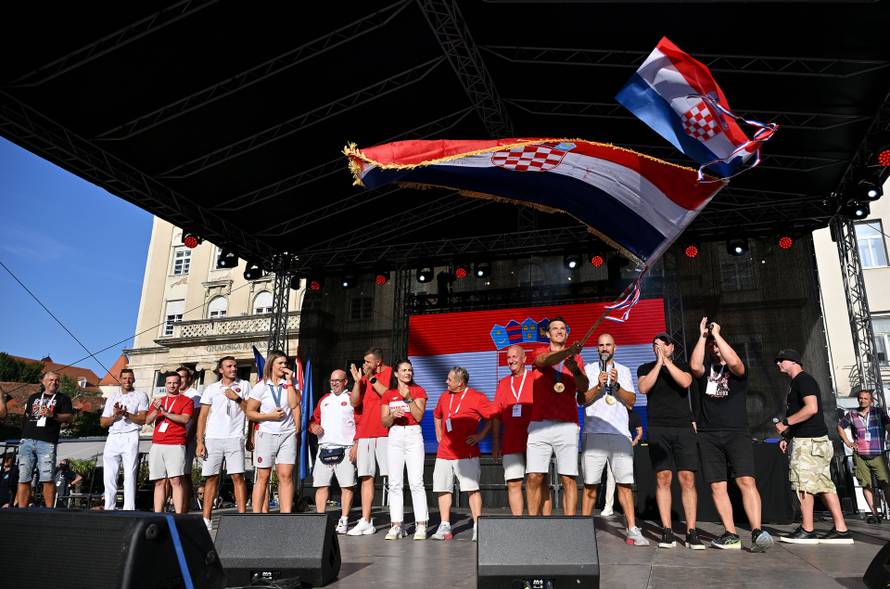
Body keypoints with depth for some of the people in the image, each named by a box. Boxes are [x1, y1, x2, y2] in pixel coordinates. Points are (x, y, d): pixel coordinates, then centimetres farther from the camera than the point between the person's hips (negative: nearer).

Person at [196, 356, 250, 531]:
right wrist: (199, 441, 1)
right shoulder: (211, 389, 12)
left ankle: (242, 516, -6)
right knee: (211, 478, 3)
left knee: (237, 476, -8)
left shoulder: (244, 385, 10)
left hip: (234, 438, -1)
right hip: (212, 438, 1)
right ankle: (206, 519, 8)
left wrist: (237, 399, -7)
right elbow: (202, 416, 9)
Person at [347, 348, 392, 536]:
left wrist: (371, 378, -12)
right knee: (366, 477, 6)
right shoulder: (364, 377, 18)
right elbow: (355, 402, 9)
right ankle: (366, 522, 10)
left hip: (385, 432, -6)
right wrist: (357, 380, -1)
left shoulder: (389, 372, 2)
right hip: (365, 433, 6)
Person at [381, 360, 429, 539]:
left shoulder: (418, 391, 7)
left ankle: (421, 525, -6)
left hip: (414, 435, -2)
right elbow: (384, 422, 8)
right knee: (394, 483, -1)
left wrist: (409, 398, -13)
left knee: (416, 482, -9)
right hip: (394, 437, 2)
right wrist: (393, 415, -12)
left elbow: (419, 416, -4)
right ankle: (396, 525, 4)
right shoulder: (388, 394, 13)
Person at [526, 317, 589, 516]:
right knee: (534, 477, -5)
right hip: (540, 424, -1)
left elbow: (584, 388, 3)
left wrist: (576, 370, -19)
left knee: (569, 479, -4)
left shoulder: (575, 358, 16)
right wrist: (569, 351, -32)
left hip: (567, 425, 1)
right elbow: (545, 360, -13)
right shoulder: (540, 354, 13)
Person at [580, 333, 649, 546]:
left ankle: (632, 531, 1)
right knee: (590, 484, 0)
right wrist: (599, 386, -12)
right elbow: (582, 399, 1)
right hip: (594, 432, -1)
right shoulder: (588, 370, 12)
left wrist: (616, 385, -8)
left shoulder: (623, 371, 18)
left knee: (625, 483, -2)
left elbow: (631, 401, 7)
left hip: (620, 433, 2)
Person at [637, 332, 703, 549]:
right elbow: (643, 388, -6)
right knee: (663, 478, -5)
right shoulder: (646, 368, 14)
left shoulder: (682, 365, 14)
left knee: (687, 479, -5)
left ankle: (691, 531, -2)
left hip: (684, 427, 0)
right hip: (658, 429, 0)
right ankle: (667, 531, -1)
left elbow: (685, 382, -7)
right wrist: (659, 363, -6)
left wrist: (667, 360, -8)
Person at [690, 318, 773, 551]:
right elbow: (694, 366, -11)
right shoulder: (705, 369, 13)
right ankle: (731, 534, 3)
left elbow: (734, 362, -16)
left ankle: (757, 532, -18)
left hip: (737, 433, -2)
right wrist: (702, 336, -6)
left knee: (746, 481, -16)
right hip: (708, 435, 2)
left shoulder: (739, 370, 8)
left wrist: (717, 334, -9)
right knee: (717, 486, -1)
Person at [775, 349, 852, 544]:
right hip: (815, 440, 10)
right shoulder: (798, 383, 22)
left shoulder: (803, 379, -9)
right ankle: (841, 530, 9)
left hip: (809, 441, -10)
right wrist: (787, 437, 17)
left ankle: (807, 531, -3)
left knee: (803, 484, -7)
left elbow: (811, 408, -23)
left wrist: (785, 423, -16)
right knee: (824, 485, 8)